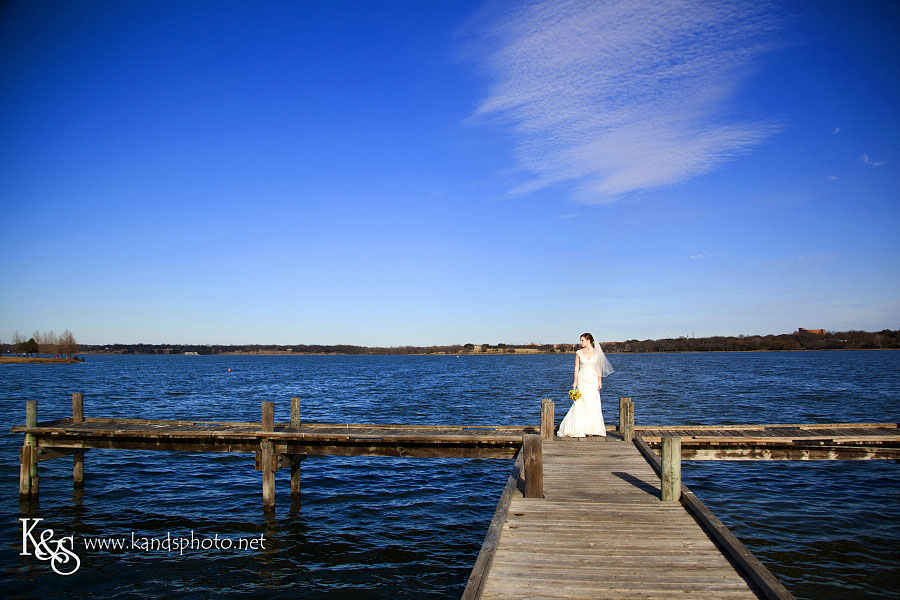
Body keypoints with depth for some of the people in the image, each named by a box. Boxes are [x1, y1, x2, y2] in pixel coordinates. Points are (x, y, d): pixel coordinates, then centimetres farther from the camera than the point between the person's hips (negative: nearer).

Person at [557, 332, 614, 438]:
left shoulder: (596, 352, 5)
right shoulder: (579, 353, 3)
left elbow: (599, 368, 8)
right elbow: (576, 368, 2)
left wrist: (600, 381, 2)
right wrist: (575, 381, -4)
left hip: (593, 381, 1)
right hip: (582, 380, -1)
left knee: (593, 404, 0)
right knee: (581, 403, -4)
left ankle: (591, 429, 8)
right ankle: (578, 429, 2)